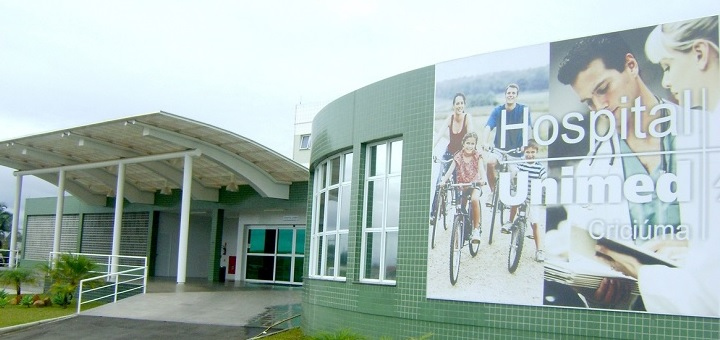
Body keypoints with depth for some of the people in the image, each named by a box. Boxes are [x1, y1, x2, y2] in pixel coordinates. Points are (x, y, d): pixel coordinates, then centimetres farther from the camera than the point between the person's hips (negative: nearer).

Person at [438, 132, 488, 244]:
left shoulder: (477, 156, -3)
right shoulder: (458, 157, -1)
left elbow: (481, 169, -17)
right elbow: (450, 170, -11)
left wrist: (483, 179, -38)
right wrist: (443, 181, -27)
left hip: (474, 185, -3)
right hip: (461, 186, 3)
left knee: (474, 199, -30)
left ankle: (476, 228, -23)